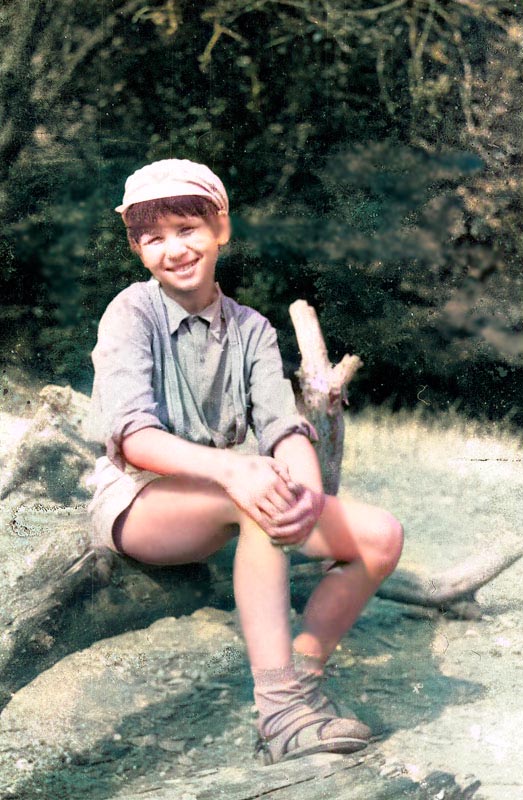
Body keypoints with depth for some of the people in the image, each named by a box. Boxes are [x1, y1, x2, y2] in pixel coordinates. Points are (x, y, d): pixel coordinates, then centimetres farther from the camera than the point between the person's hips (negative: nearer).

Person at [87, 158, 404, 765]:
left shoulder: (250, 329, 5)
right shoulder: (133, 313, -9)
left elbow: (283, 424, -11)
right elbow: (130, 436, -24)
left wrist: (308, 488, -35)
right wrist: (230, 470, -43)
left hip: (220, 499, 6)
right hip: (135, 501, -6)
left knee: (380, 536, -13)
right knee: (255, 501, -38)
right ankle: (281, 708, -40)